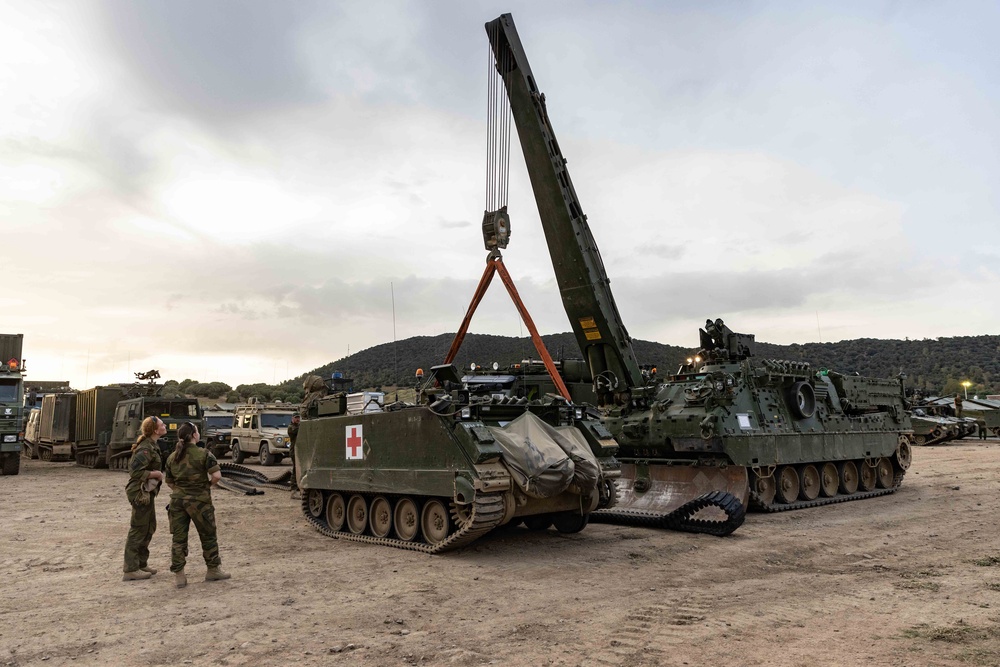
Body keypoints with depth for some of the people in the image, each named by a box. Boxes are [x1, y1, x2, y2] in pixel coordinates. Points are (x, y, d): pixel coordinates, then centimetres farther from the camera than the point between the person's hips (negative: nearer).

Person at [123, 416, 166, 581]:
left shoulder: (150, 446, 11)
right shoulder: (146, 449, -20)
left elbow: (133, 465, 22)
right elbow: (135, 471, -27)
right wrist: (157, 474, -17)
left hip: (147, 491, 10)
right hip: (140, 492, -10)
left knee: (149, 528, 17)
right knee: (138, 530, -3)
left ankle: (141, 563, 28)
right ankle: (131, 570, 4)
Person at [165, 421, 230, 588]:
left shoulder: (172, 457, 5)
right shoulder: (204, 454, -11)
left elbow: (169, 482, 12)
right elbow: (217, 475, -19)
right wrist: (209, 485, 0)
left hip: (177, 500, 4)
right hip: (199, 500, -4)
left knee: (178, 538, 9)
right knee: (208, 536, 11)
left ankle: (178, 575, 11)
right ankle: (213, 570, 23)